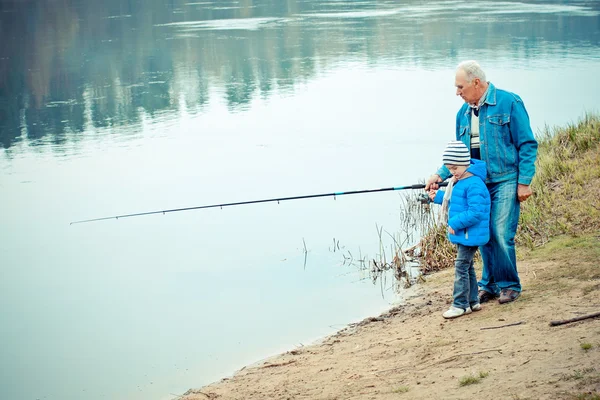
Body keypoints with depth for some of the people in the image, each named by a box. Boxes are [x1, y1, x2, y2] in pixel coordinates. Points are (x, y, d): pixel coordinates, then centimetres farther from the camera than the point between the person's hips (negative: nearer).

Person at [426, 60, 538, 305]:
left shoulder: (509, 103, -7)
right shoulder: (464, 113, 11)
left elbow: (527, 145, -7)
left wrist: (524, 182, -12)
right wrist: (440, 175, 4)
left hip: (505, 182, -6)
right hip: (478, 184, 6)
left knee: (501, 235, -10)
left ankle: (508, 285, 5)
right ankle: (490, 284, 20)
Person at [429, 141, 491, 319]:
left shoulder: (474, 185, -22)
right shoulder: (459, 183, 11)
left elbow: (476, 212, -28)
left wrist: (456, 224, -25)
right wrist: (439, 196, 20)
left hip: (470, 235, -11)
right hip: (462, 234, 11)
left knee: (461, 267, -7)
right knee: (467, 267, 16)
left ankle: (461, 304, -1)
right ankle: (472, 301, 26)